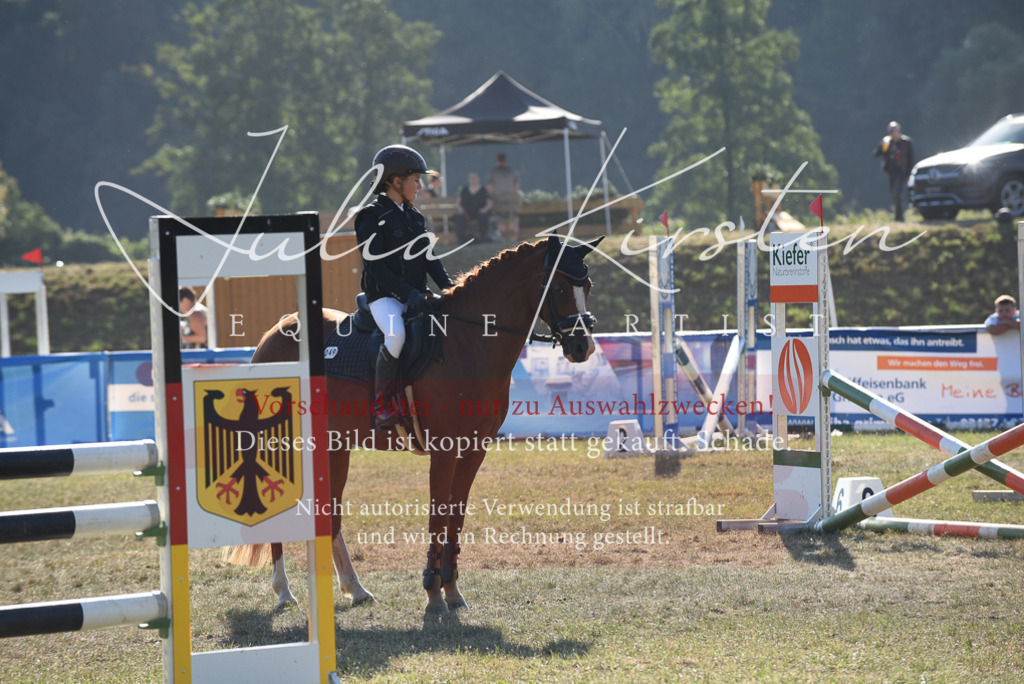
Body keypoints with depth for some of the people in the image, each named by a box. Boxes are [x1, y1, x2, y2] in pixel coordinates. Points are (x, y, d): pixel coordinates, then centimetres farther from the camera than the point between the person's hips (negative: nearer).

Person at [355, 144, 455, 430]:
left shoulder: (415, 218, 18)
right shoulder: (372, 217, -7)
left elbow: (429, 258, 14)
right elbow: (376, 266, -15)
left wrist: (449, 286, -4)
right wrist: (407, 293, -23)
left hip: (415, 295, 8)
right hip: (384, 296, -8)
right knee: (396, 334, -35)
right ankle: (382, 403, -23)